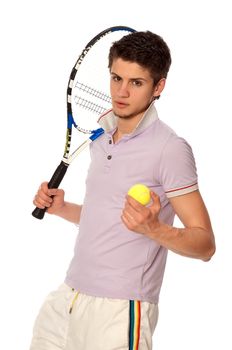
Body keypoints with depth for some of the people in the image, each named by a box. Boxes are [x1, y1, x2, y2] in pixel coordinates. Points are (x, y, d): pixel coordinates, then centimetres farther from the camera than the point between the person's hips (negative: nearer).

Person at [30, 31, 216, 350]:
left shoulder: (171, 149, -12)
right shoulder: (102, 138, 12)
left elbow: (205, 245, -14)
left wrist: (153, 228, -30)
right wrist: (62, 208, 8)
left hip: (120, 311, -7)